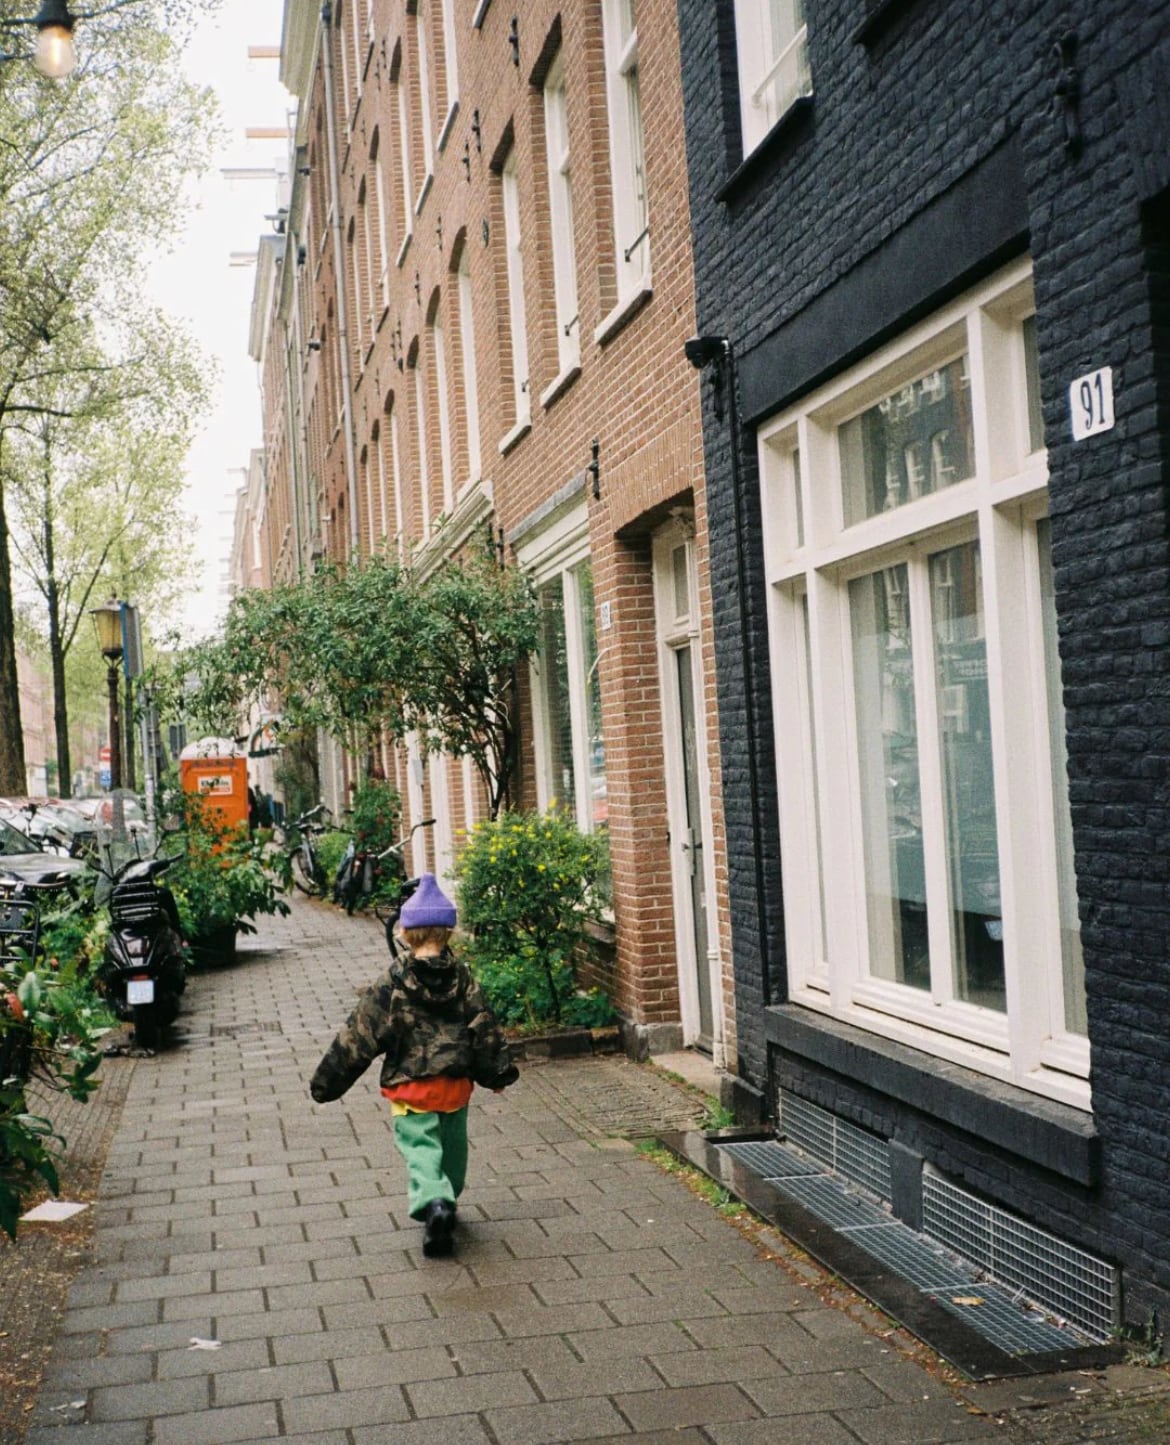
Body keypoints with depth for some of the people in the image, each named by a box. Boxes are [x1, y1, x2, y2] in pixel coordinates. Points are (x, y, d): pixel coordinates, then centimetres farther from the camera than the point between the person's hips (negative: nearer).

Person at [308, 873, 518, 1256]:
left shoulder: (391, 984, -10)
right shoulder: (462, 978, -3)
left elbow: (359, 1035, -9)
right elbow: (484, 1027, 1)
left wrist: (326, 1082, -2)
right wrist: (499, 1073, 15)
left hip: (409, 1087, -3)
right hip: (456, 1084, 3)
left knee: (420, 1148, -4)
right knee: (451, 1145, 22)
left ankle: (433, 1203, -27)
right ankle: (446, 1200, 37)